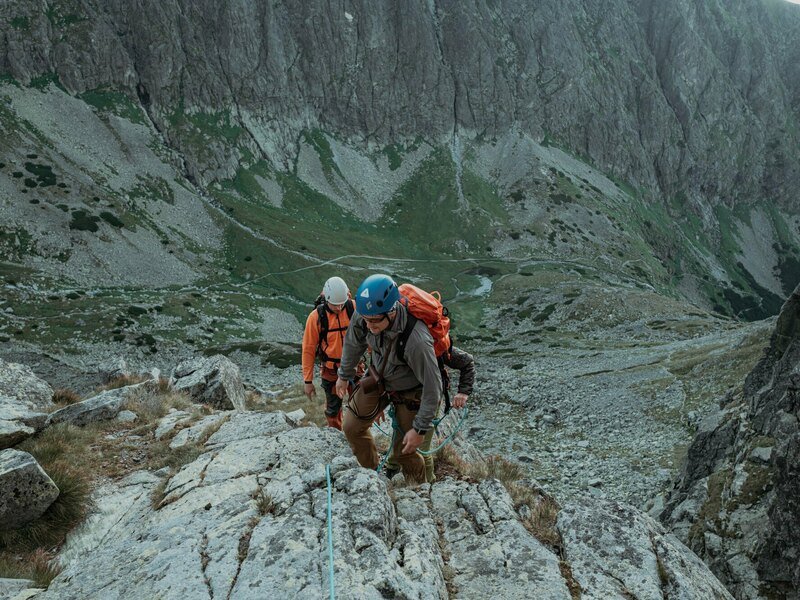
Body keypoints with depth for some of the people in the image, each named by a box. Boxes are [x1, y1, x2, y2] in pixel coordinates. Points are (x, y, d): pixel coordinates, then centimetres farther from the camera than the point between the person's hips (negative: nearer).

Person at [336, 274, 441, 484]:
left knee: (404, 451, 2)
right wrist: (344, 375, 13)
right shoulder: (363, 315, -27)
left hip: (410, 390, -5)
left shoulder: (416, 340, -43)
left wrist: (420, 429, -22)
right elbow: (353, 343, -2)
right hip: (379, 377, 6)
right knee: (351, 427, 10)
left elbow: (432, 386, -31)